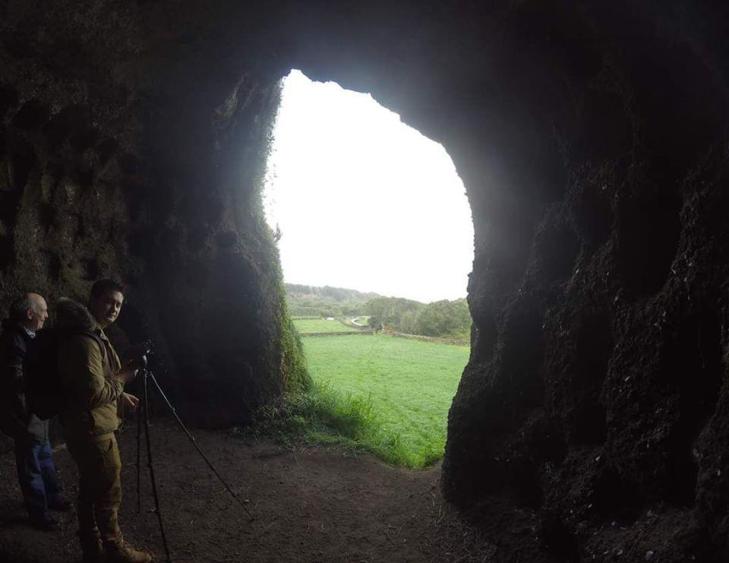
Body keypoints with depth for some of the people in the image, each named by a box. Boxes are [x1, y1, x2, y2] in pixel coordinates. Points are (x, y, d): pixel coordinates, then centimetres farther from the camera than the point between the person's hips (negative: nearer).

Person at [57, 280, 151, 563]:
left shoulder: (91, 335, 11)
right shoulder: (85, 341, -23)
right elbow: (94, 393, -25)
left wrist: (119, 394, 17)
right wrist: (124, 377, -12)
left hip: (86, 428, 10)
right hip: (92, 429, -10)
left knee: (91, 489, 18)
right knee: (109, 492, 2)